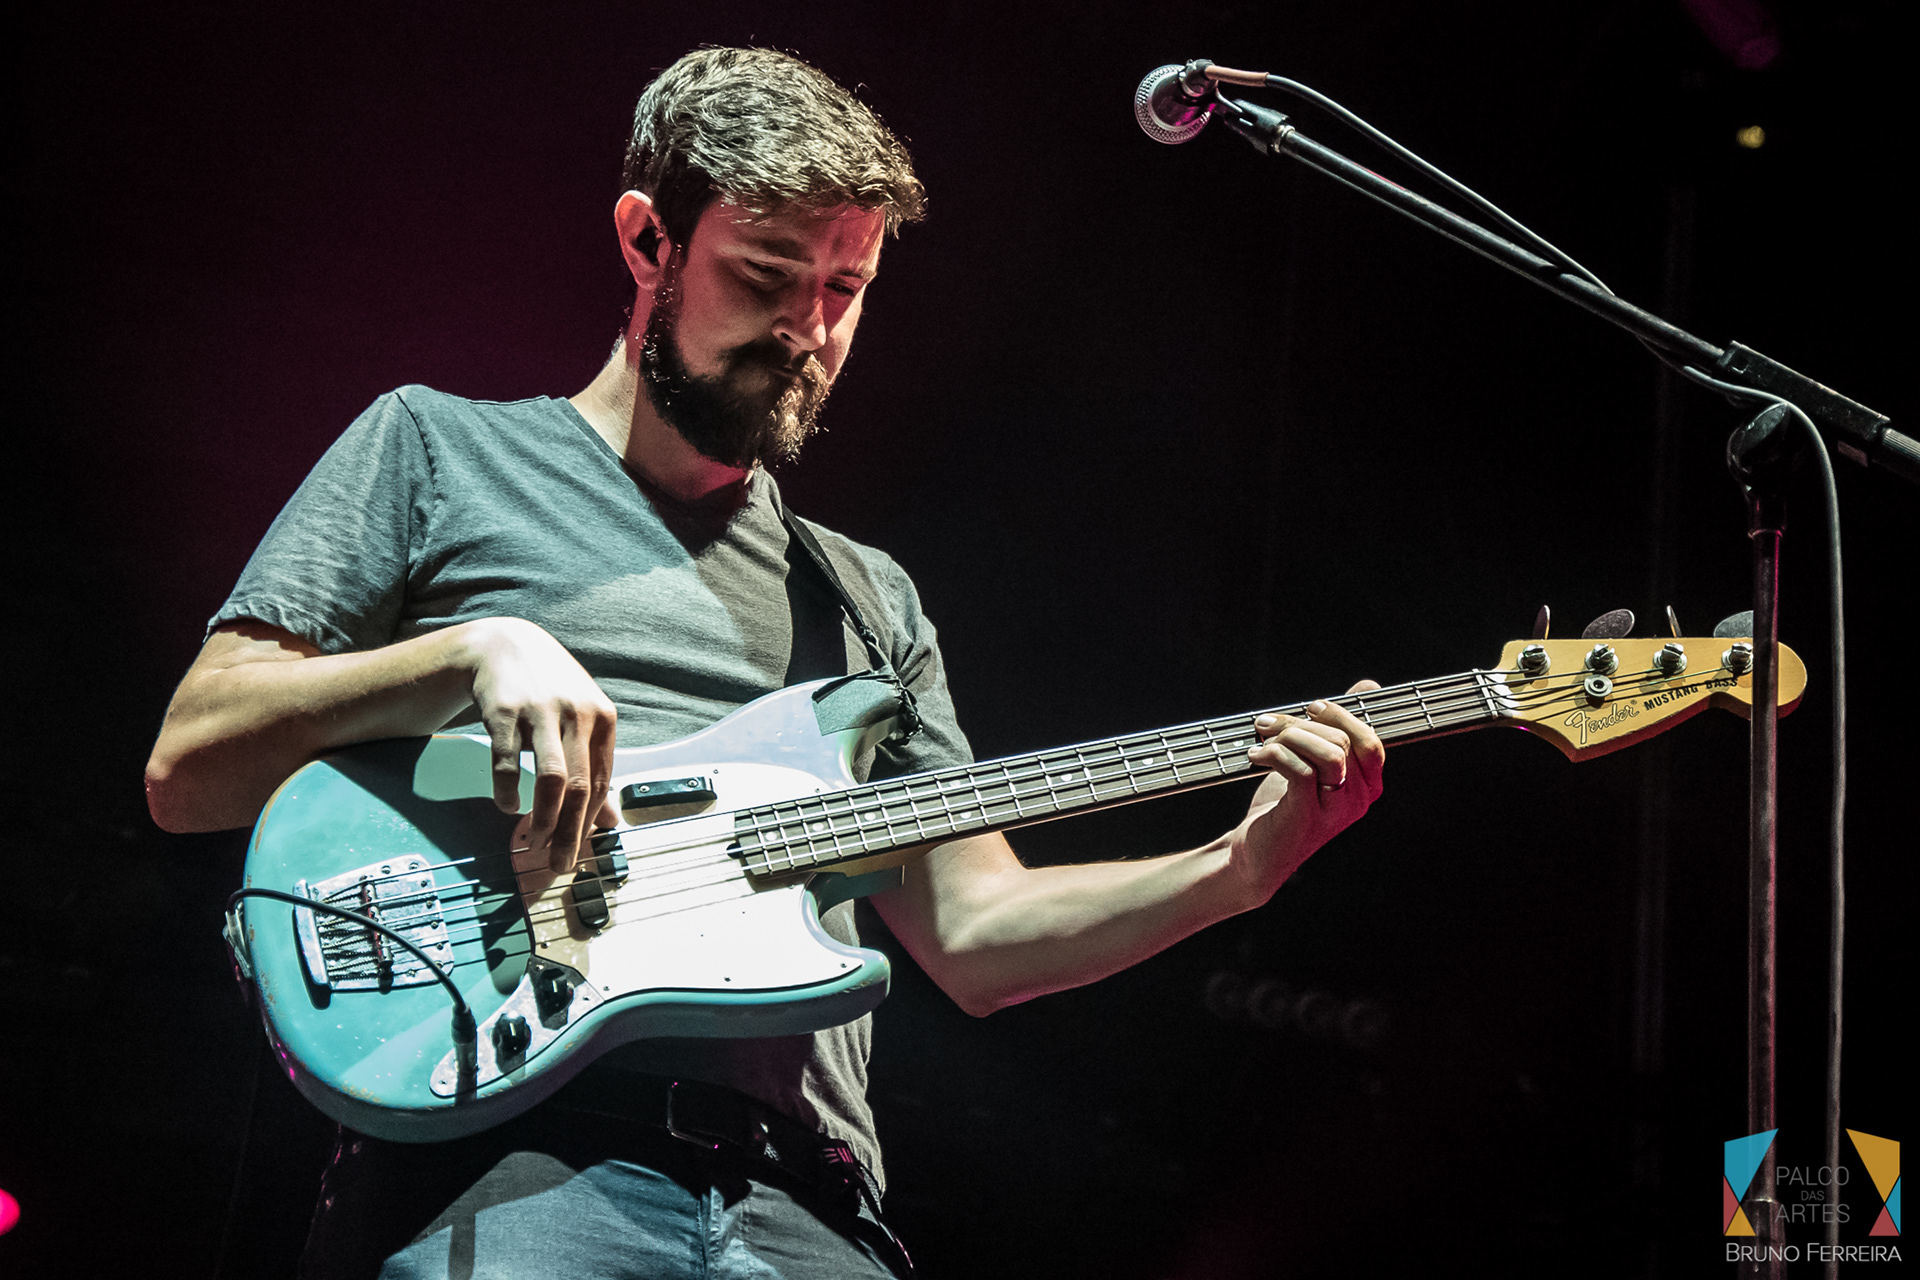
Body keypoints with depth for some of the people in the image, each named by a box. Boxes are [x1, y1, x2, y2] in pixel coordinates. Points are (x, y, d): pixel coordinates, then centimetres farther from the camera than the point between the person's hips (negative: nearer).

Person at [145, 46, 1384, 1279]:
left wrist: (1239, 868, 5)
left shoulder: (865, 597, 25)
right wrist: (474, 651, -10)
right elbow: (187, 769, 5)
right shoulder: (436, 448, 13)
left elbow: (973, 933, 20)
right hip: (505, 1153, -4)